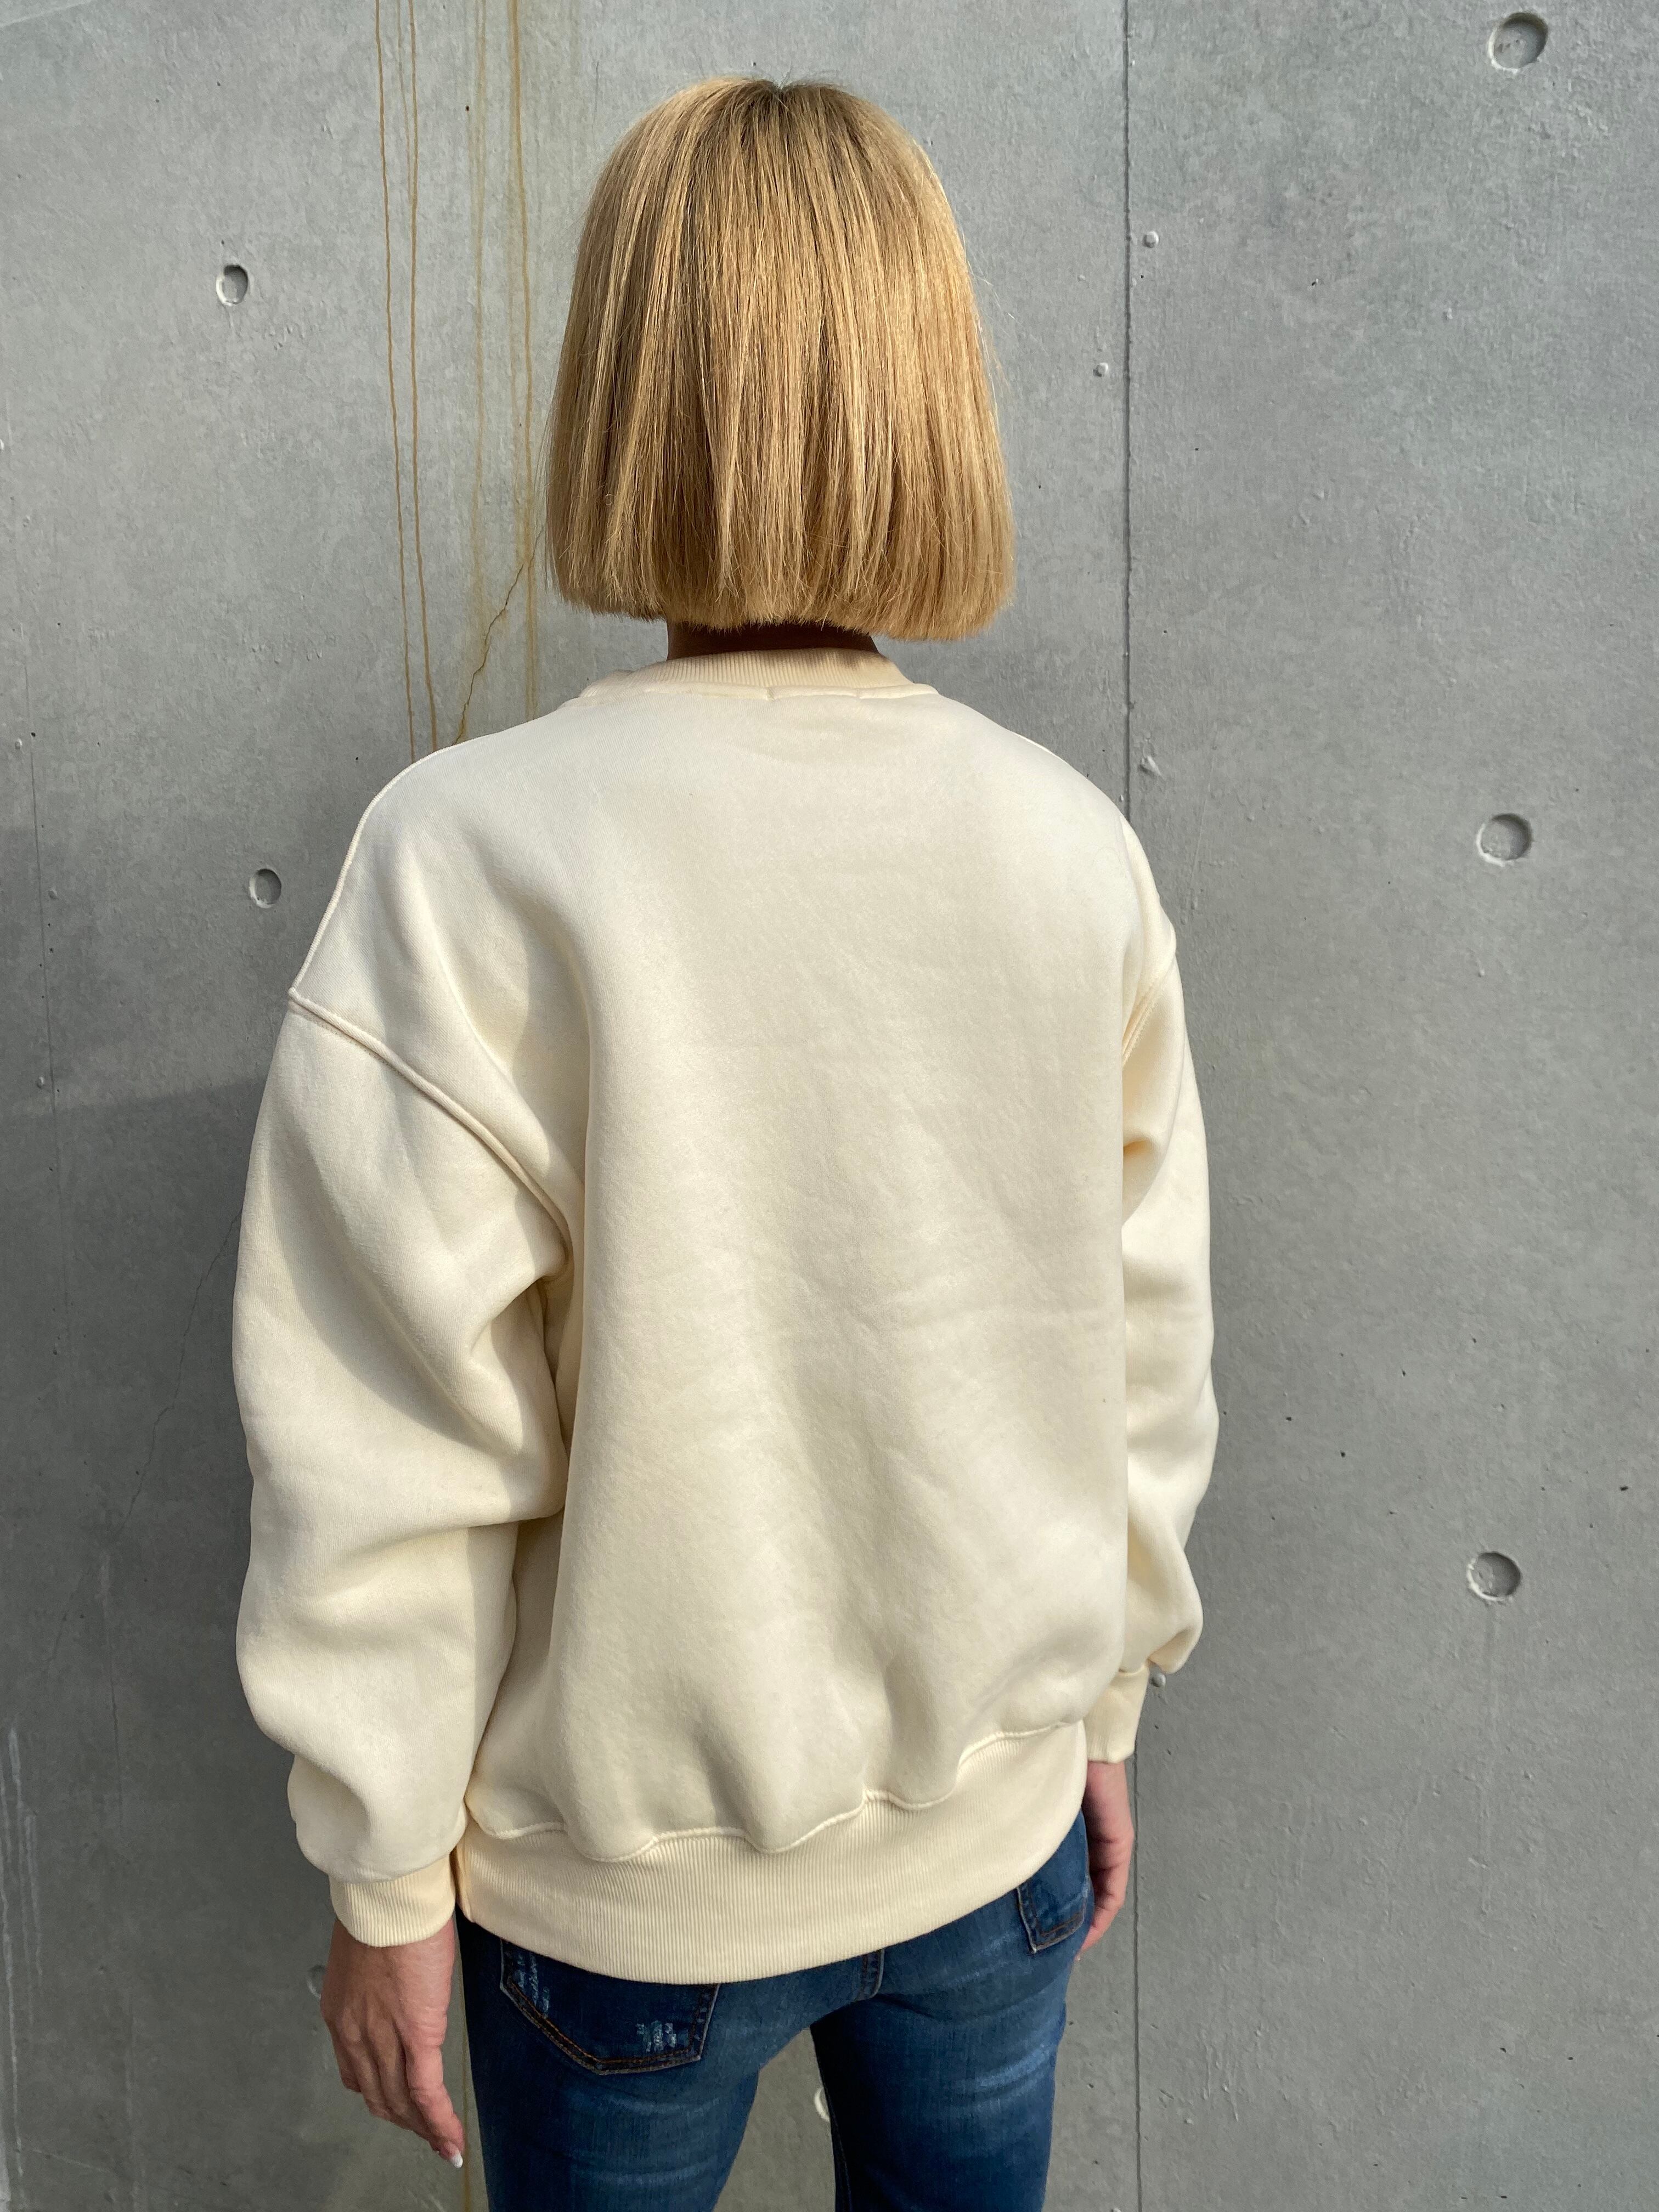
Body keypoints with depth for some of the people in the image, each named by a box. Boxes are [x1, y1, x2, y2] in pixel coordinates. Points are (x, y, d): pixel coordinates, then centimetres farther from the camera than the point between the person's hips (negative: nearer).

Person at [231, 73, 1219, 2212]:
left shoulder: (472, 856, -21)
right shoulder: (1073, 849, -9)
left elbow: (393, 1445, -17)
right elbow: (1146, 1354, -1)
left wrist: (387, 1876, -2)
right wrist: (1101, 1710, 14)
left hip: (630, 1877, -2)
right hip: (993, 1829, 3)